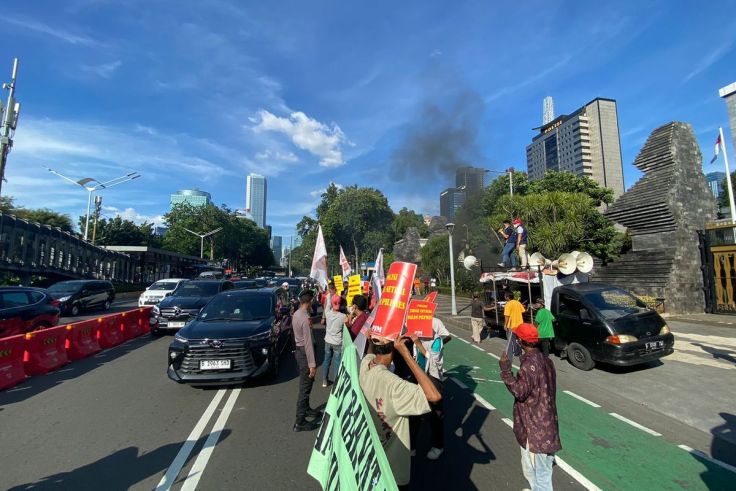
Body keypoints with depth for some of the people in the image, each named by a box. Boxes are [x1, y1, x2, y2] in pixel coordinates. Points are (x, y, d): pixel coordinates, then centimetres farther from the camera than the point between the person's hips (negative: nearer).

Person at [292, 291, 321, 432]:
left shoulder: (296, 314, 3)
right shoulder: (305, 319, -25)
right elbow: (308, 343, -25)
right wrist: (312, 364, -22)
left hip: (298, 350, 10)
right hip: (304, 352, -10)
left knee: (305, 383, 24)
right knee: (305, 386, 0)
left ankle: (306, 409, 41)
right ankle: (300, 422, 9)